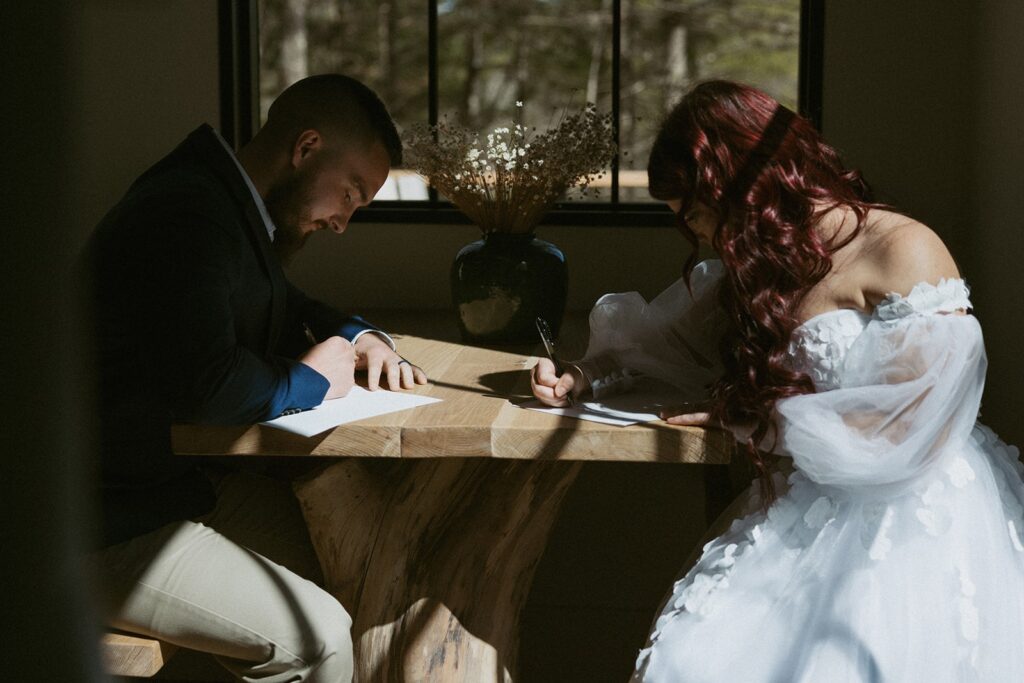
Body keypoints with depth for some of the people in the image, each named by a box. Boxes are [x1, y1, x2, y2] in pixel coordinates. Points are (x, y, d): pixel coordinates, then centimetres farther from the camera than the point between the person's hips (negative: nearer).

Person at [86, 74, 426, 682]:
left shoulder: (232, 208, 13)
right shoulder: (184, 216, -21)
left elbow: (288, 312, 32)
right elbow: (208, 385, -32)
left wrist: (360, 337, 10)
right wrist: (310, 383, -13)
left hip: (180, 479, 11)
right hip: (107, 528, -11)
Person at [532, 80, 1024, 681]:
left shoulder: (905, 253, -12)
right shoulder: (768, 264, 14)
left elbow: (911, 435, -17)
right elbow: (665, 334, 28)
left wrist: (755, 419, -8)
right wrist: (583, 379, 7)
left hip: (912, 528, -6)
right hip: (812, 514, 7)